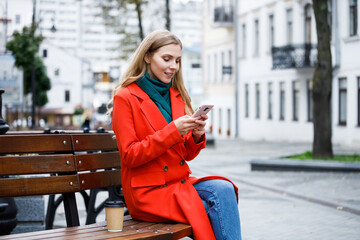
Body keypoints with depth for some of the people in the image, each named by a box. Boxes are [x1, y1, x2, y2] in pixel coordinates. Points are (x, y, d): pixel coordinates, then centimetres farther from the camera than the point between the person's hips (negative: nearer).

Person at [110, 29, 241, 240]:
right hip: (148, 192, -6)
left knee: (224, 189, -26)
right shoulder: (125, 97, -5)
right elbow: (129, 156, -11)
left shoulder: (177, 95, 14)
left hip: (182, 182, 6)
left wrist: (197, 135, -8)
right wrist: (173, 131, -19)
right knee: (219, 209, -26)